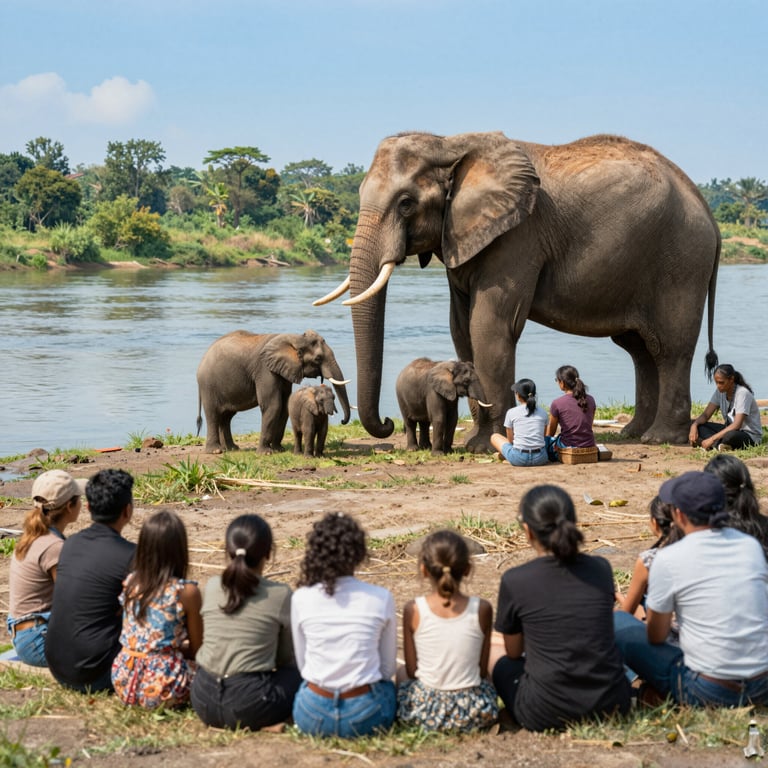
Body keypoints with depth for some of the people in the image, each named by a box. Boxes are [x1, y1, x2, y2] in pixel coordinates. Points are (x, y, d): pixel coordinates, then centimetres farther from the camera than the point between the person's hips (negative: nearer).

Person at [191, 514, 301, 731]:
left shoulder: (212, 587, 4)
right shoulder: (280, 595, -6)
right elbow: (287, 658, 6)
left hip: (203, 701, 5)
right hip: (249, 707, -5)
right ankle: (268, 720, -1)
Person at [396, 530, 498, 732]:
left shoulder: (414, 611, -12)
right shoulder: (482, 609, -10)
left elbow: (411, 670, -4)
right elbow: (482, 669, -2)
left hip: (423, 709, -1)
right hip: (473, 713, 1)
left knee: (400, 673, 32)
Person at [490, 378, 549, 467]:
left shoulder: (511, 412, 0)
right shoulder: (542, 413, 7)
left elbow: (510, 440, 6)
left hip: (518, 459, -3)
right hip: (540, 458, 4)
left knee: (494, 437, 22)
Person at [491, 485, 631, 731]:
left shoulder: (514, 581, -9)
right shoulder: (601, 569, 2)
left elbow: (514, 652, 7)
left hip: (547, 714, -6)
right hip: (612, 704, 6)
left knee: (495, 656, 24)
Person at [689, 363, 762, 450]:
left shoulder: (743, 393, -21)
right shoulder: (720, 391, 0)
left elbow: (737, 425, -30)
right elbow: (706, 415, 0)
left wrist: (712, 438, -35)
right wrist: (694, 425, -24)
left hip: (750, 436, -8)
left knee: (731, 435, -44)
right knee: (696, 424, -9)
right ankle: (719, 445, -29)